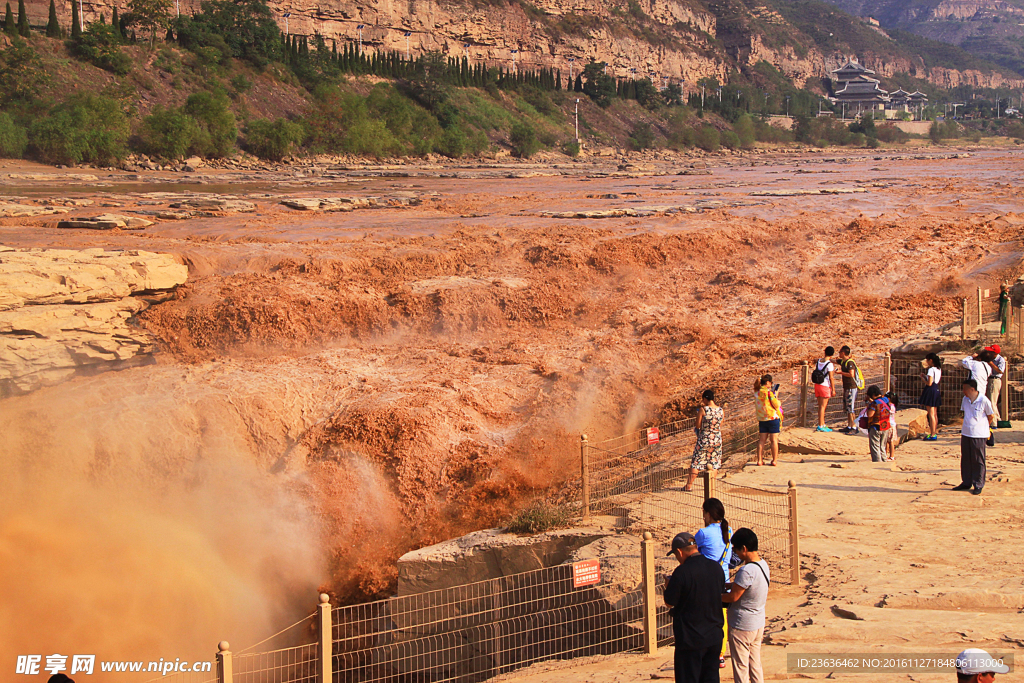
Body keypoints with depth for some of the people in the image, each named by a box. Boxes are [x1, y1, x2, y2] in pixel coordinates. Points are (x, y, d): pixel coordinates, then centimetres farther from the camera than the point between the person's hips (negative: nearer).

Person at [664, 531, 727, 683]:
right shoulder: (716, 567, 1)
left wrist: (668, 585, 10)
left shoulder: (682, 572, -19)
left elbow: (669, 602, -11)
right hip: (714, 636, 6)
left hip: (690, 638, -6)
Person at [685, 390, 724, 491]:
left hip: (704, 440, -4)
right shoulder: (721, 410, -3)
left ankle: (689, 485, 7)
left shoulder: (703, 410, -15)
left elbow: (697, 426, -9)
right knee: (713, 463, 16)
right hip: (717, 440, 4)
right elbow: (720, 426, 8)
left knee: (696, 462, 6)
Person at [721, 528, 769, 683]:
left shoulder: (746, 571, -28)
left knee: (741, 666, 3)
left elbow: (733, 596, -21)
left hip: (742, 625, -8)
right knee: (755, 663, 17)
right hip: (759, 623, 8)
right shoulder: (763, 564, 1)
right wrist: (724, 585, 11)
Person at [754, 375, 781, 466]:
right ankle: (774, 460, 6)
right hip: (773, 418, -5)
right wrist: (776, 396, 6)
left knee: (762, 440, 10)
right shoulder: (769, 392, -16)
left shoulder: (757, 392, 1)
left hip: (761, 419, 5)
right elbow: (776, 405, -13)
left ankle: (759, 460, 9)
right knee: (774, 440, 3)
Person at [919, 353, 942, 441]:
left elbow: (929, 383, -21)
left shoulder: (931, 369, -16)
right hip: (936, 390, 9)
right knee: (935, 414, 14)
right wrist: (926, 376, 15)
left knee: (931, 414, -6)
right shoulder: (939, 369, 11)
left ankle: (932, 435, -6)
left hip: (930, 390, -9)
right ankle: (935, 433, 19)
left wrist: (923, 378, -4)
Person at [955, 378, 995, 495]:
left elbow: (991, 416, -1)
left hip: (979, 435, -6)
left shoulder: (983, 400, -13)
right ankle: (966, 482, 24)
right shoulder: (965, 399, 3)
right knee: (965, 459, 12)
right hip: (965, 433, 6)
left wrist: (984, 427, 10)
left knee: (978, 461, 2)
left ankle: (978, 485, 10)